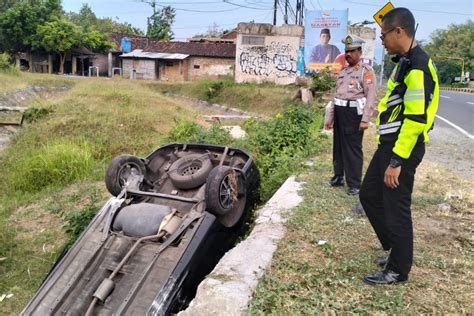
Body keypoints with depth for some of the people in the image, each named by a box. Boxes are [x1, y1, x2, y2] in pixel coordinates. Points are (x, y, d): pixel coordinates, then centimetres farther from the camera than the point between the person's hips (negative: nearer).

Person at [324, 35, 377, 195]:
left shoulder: (366, 71, -5)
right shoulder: (343, 71, 18)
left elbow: (371, 96, -14)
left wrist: (365, 119, -21)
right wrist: (330, 117, 18)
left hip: (354, 113, -7)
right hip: (340, 113, 7)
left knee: (353, 149, -3)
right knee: (338, 146, 14)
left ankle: (354, 184, 6)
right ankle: (338, 177, 28)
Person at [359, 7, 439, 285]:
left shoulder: (418, 66, -18)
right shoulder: (405, 62, 14)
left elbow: (416, 118, -24)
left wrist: (397, 161, -22)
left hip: (402, 149, -10)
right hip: (390, 145, 10)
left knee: (396, 209, 1)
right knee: (370, 195, 18)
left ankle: (398, 271, 18)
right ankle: (396, 250, 32)